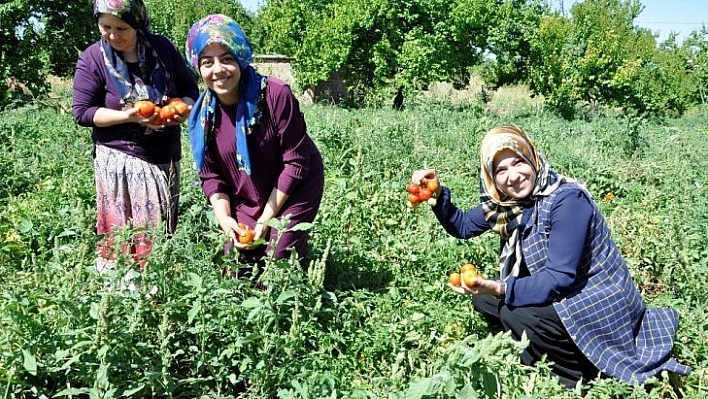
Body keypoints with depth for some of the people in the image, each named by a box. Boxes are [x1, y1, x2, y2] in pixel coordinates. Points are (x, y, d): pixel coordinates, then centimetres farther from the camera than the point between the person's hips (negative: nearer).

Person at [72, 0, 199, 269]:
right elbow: (82, 112, -8)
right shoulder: (92, 59, -7)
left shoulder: (163, 48, -1)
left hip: (164, 157, 3)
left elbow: (190, 90, 9)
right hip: (117, 159, -3)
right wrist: (129, 116, -21)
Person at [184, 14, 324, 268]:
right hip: (245, 202, 4)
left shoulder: (276, 95, -26)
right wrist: (224, 218, -19)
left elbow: (295, 162, -21)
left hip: (294, 192, -4)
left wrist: (265, 220, -18)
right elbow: (210, 175, -3)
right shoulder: (202, 114, -12)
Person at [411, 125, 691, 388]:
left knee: (516, 315, -26)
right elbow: (462, 226, 8)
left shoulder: (567, 201, -25)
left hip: (601, 305, -8)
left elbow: (560, 278, -29)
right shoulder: (506, 202, -3)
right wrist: (438, 195, -9)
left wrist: (501, 289, -38)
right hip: (563, 299, 8)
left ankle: (583, 378, -4)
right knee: (483, 299, -1)